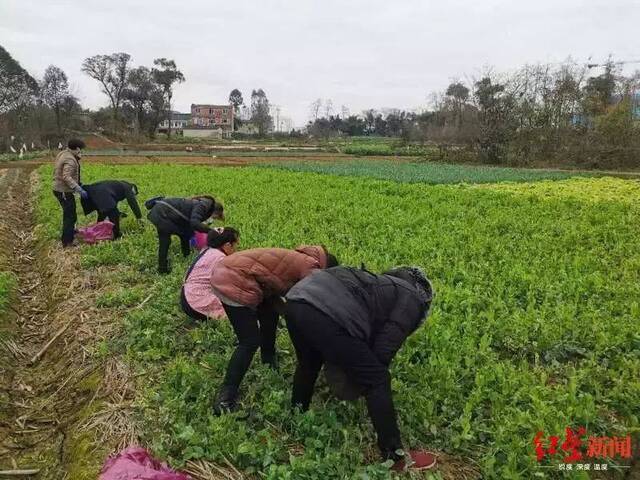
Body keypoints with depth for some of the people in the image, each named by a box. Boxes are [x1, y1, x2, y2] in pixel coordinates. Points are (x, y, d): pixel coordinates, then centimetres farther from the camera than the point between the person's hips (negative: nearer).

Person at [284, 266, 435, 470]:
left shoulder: (384, 286, 35)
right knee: (377, 382, 5)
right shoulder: (411, 300, 13)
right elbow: (384, 350, 5)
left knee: (308, 364, 36)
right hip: (325, 314, -9)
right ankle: (395, 456, 13)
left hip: (296, 301, 9)